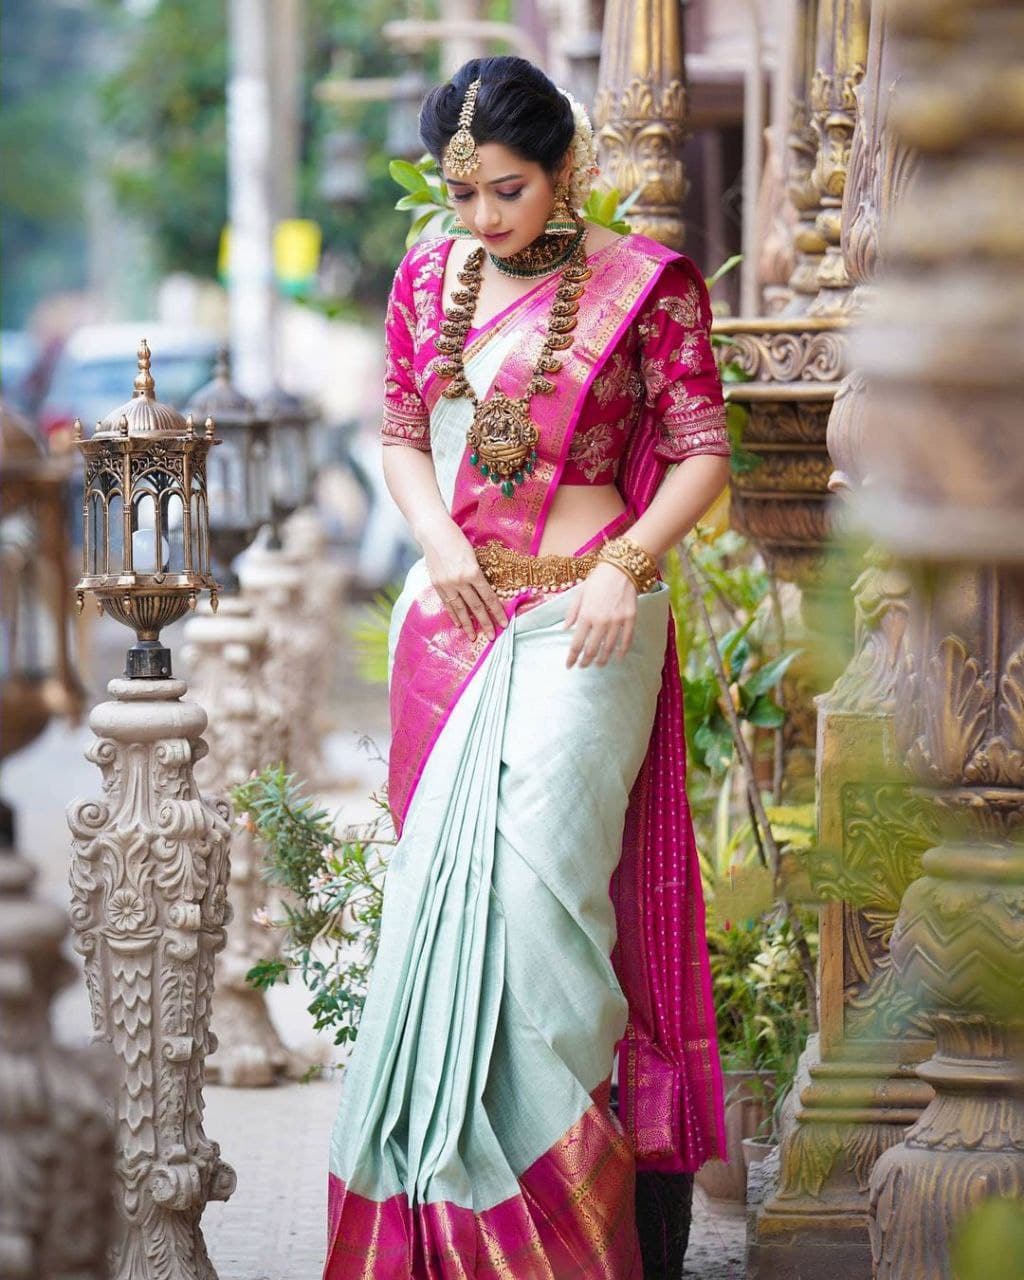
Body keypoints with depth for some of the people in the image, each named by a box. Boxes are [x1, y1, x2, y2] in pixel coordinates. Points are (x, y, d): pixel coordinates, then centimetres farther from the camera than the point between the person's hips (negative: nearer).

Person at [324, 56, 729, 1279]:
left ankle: (554, 1171, -3)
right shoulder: (428, 279, 7)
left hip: (580, 618, -5)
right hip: (451, 616, 5)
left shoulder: (644, 283, -5)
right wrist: (437, 537, -4)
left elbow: (702, 454, -3)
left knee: (538, 871, -12)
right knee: (439, 883, 6)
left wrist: (626, 562, -17)